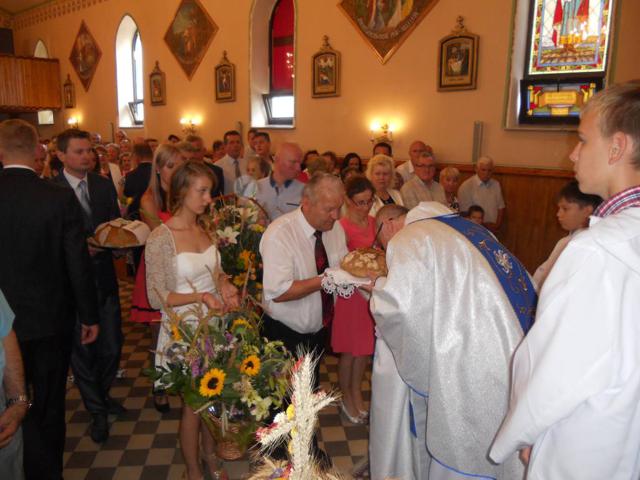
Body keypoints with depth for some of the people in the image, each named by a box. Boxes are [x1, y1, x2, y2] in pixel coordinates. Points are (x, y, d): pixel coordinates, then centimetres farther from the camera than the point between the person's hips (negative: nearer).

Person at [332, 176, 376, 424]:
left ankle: (356, 392, 36)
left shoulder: (372, 222, 4)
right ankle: (346, 398, 29)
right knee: (350, 350, 8)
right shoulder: (342, 227, -18)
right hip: (350, 292, -6)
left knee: (365, 346, 17)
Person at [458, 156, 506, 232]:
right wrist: (483, 226, -10)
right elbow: (465, 212, -10)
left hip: (492, 231, 4)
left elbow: (501, 207, 14)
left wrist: (497, 225, -1)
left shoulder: (496, 184, 11)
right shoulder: (466, 187, -7)